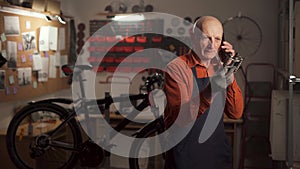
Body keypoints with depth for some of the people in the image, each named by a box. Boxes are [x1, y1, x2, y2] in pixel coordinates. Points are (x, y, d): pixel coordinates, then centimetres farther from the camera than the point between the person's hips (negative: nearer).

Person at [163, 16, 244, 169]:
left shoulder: (219, 67, 5)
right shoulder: (176, 67, -13)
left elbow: (236, 113, -3)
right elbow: (180, 118, -24)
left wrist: (229, 75, -15)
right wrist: (211, 90, -37)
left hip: (219, 153, 6)